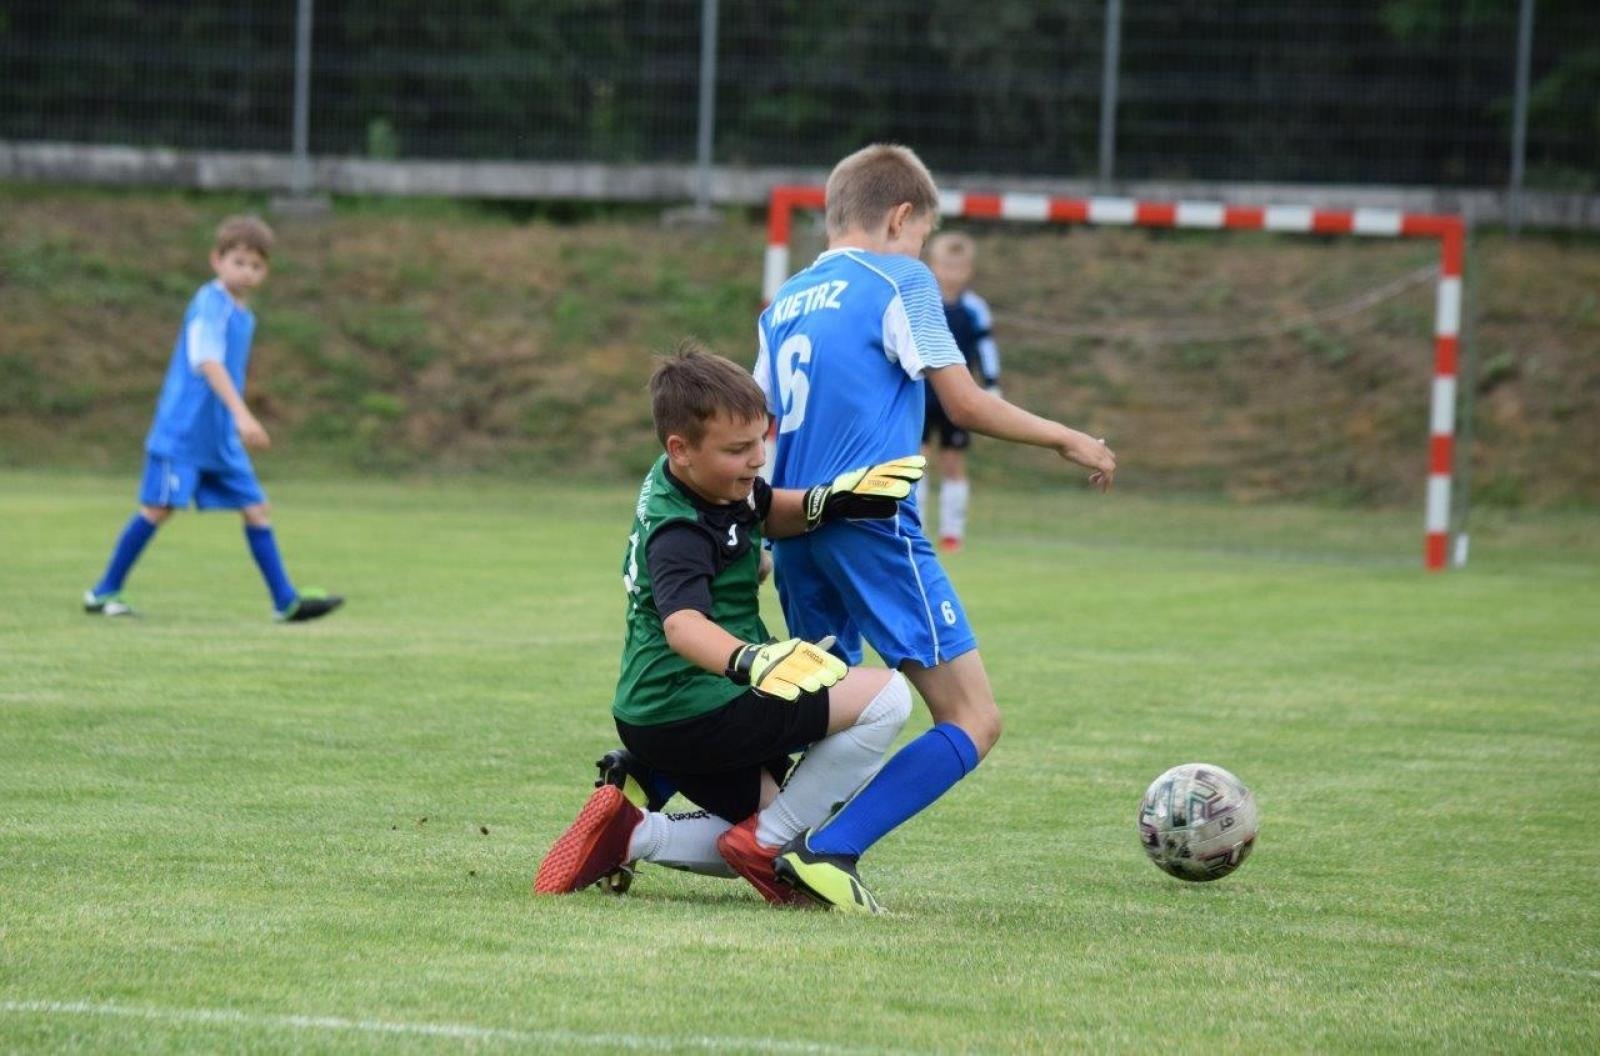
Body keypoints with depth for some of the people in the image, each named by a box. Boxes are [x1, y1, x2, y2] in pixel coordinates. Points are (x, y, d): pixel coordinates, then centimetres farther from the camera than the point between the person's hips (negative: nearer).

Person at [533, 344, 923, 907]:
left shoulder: (702, 481, 4)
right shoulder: (679, 534, -24)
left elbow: (766, 513, 23)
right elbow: (683, 625, -40)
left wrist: (826, 502, 1)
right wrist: (751, 662, -60)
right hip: (690, 711, -10)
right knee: (885, 696, -14)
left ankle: (628, 834, 11)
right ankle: (769, 841, -7)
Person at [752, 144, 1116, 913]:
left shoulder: (784, 302, 18)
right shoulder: (900, 283, -2)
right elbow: (966, 405, -3)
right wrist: (1069, 441, 9)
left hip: (796, 531, 8)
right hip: (873, 526, -8)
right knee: (973, 719, -7)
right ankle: (830, 852, -22)